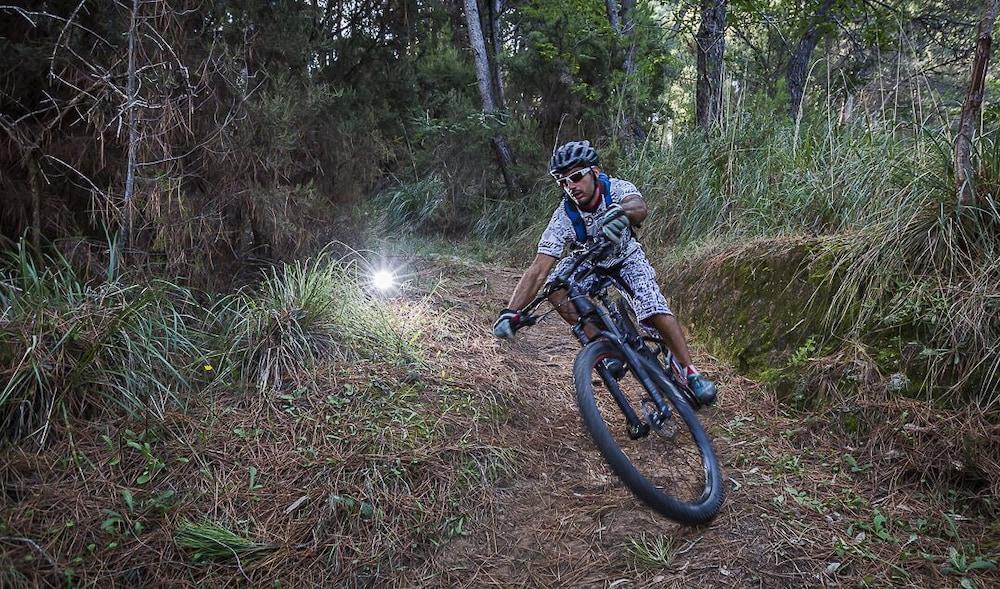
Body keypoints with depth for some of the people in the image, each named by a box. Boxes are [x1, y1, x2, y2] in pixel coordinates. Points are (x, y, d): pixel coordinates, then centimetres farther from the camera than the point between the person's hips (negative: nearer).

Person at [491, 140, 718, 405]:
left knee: (655, 308, -24)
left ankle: (690, 372, -6)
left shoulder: (617, 189, -29)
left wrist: (621, 212, -78)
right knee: (554, 288, -27)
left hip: (626, 257, -1)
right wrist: (510, 312, -44)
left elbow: (640, 208, -53)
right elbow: (538, 270, -33)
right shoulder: (564, 217, -29)